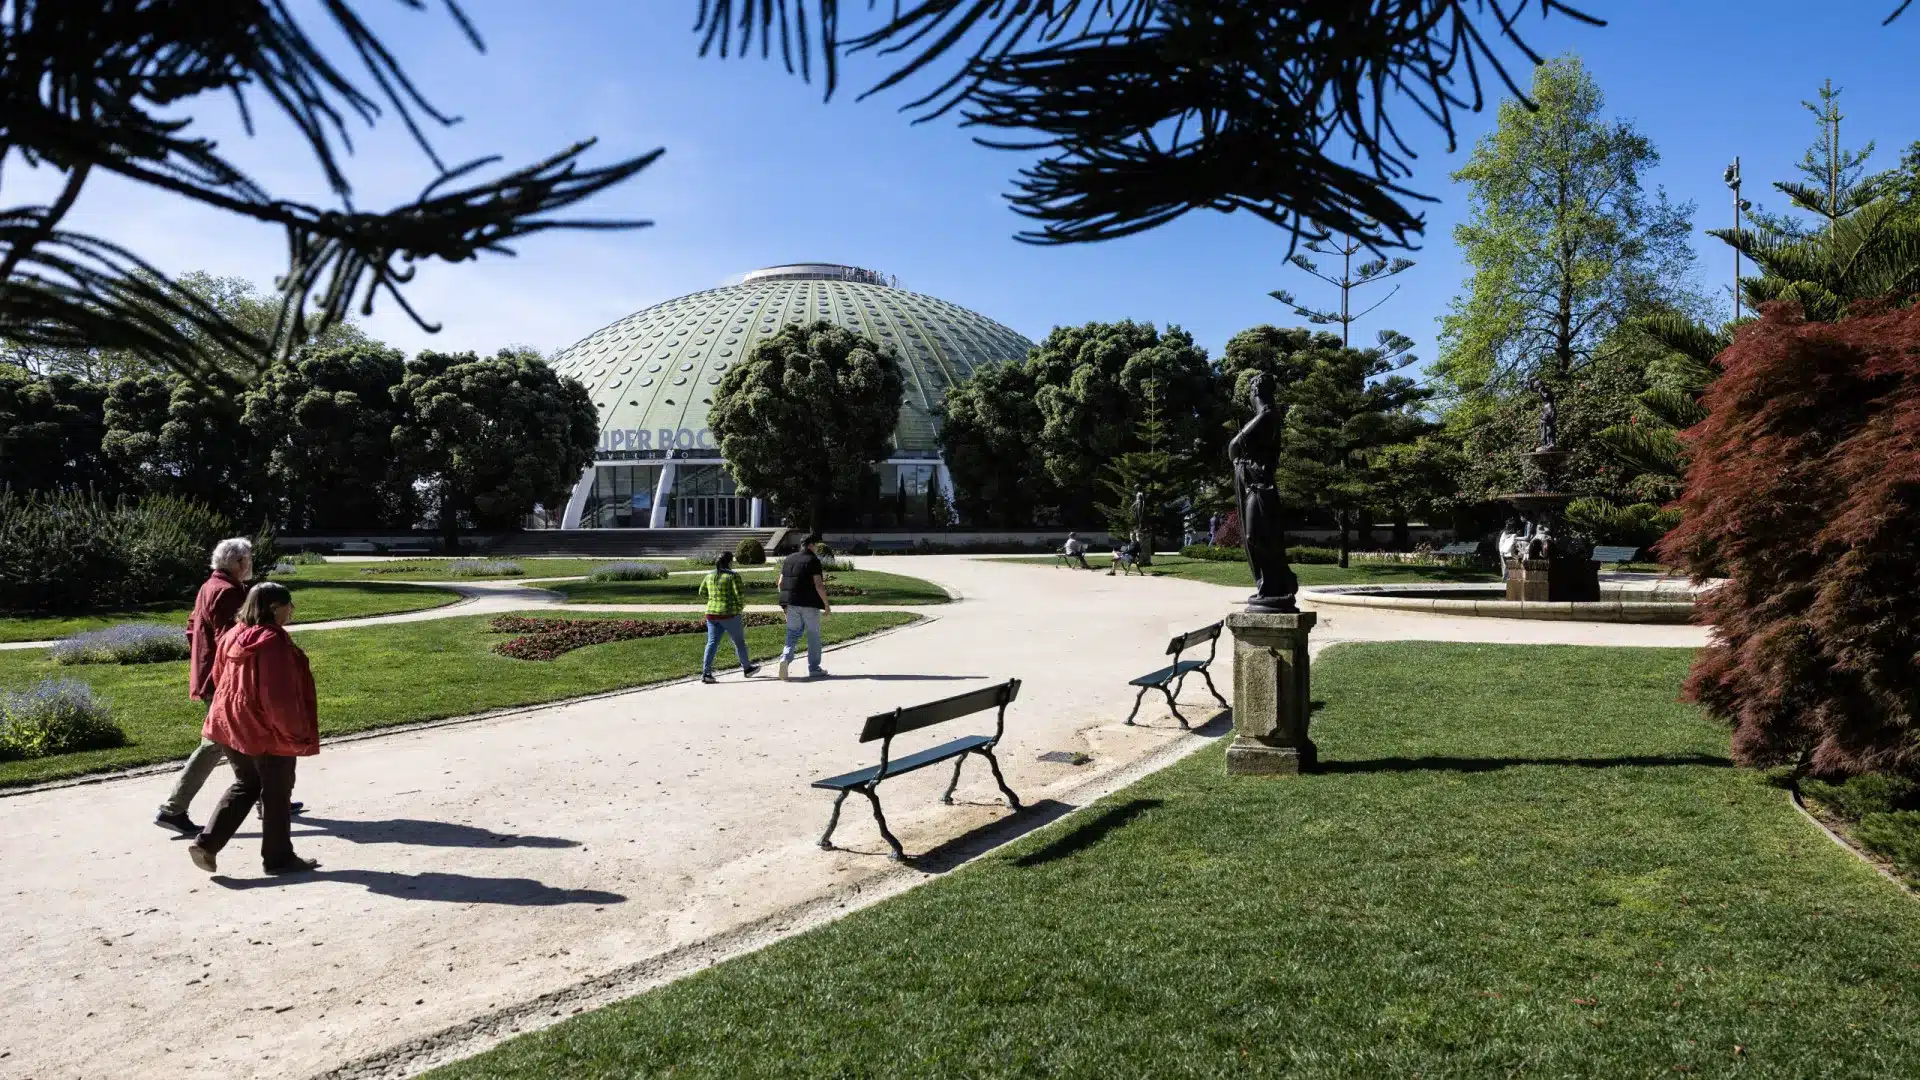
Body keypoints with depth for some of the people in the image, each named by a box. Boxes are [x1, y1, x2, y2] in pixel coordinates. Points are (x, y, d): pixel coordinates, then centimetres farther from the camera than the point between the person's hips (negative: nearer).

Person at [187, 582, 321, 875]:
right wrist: (297, 733, -15)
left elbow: (219, 677, 15)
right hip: (267, 731, -8)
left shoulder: (231, 636, 4)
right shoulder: (272, 641, -23)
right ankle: (278, 857, 18)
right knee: (276, 793, 7)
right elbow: (279, 695, -24)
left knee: (245, 785, 23)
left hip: (230, 726, 8)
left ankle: (207, 843, 13)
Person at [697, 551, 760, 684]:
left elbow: (702, 592, 18)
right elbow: (740, 594, -15)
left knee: (712, 643, 5)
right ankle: (746, 668, 26)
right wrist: (741, 605, 3)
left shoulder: (709, 576, 8)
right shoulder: (733, 576, -11)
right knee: (739, 642, 12)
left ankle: (705, 673, -4)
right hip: (729, 614, -5)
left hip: (712, 613, 5)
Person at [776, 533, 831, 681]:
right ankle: (814, 669, 13)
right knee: (813, 636, 7)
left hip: (791, 604, 5)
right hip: (809, 604, -5)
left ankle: (785, 658, -14)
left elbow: (781, 583, 11)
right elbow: (818, 585, -15)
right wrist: (826, 605, -9)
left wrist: (785, 603, 20)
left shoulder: (787, 560, 10)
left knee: (792, 634, 11)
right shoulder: (813, 560, -9)